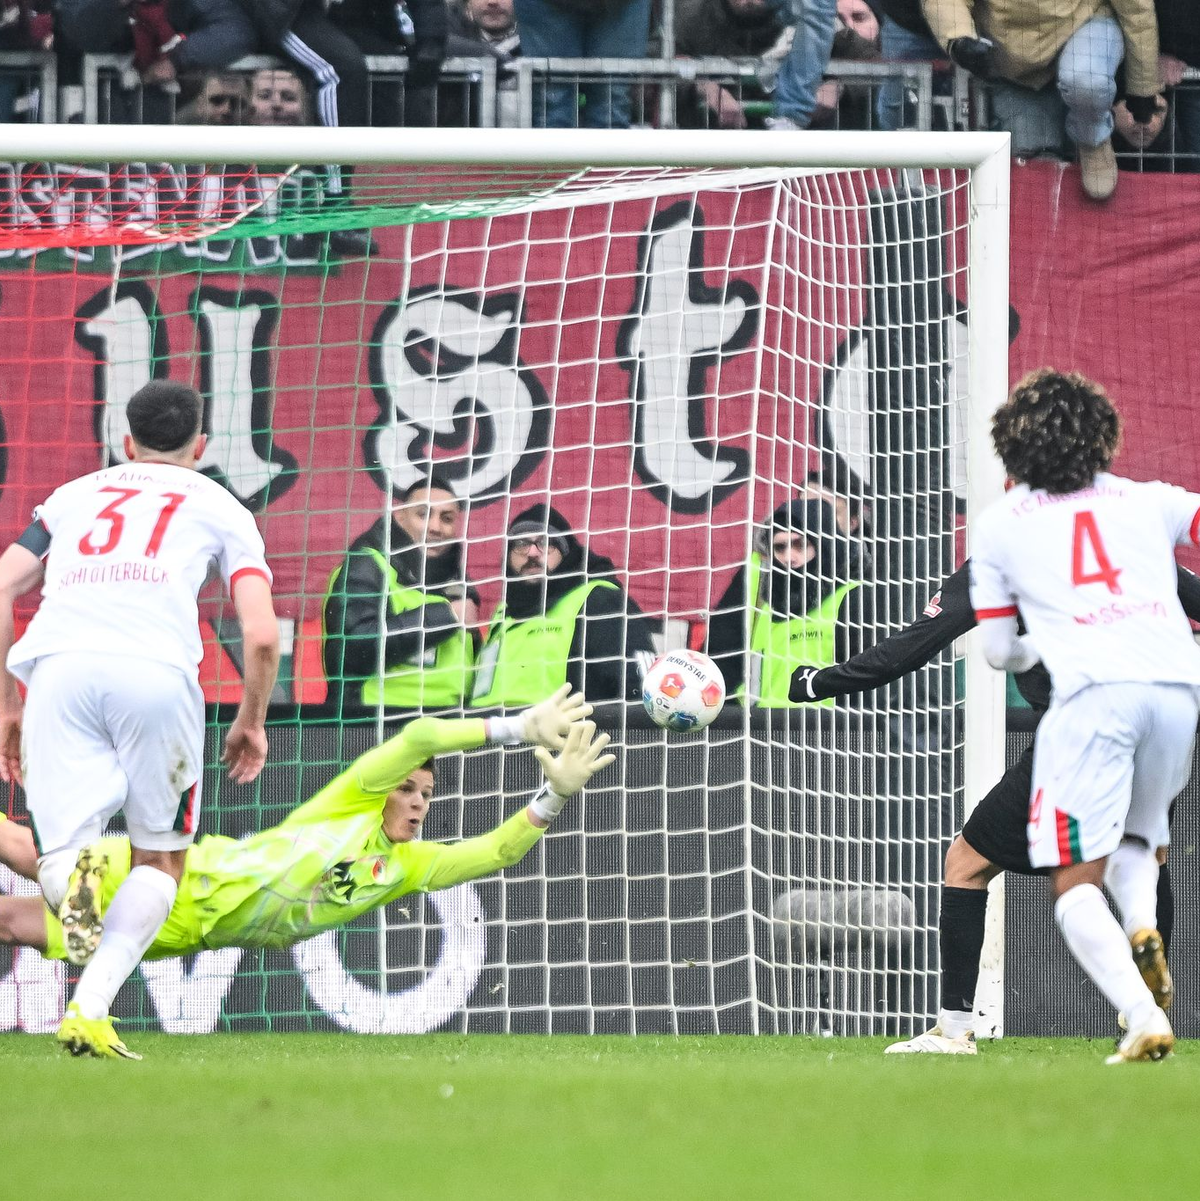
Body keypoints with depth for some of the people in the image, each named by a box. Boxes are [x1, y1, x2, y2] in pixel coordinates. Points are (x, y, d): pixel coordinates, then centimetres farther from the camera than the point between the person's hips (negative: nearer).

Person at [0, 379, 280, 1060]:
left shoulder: (74, 494, 30)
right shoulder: (219, 507, 23)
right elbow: (261, 635, 11)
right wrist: (252, 722, 27)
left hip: (57, 669, 2)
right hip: (156, 671, -2)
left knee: (59, 855, 3)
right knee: (163, 859, 14)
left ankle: (72, 874, -37)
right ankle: (90, 1009, -8)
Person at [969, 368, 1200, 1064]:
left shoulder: (999, 526, 20)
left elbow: (1000, 653, 24)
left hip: (1092, 691, -3)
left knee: (1077, 882, -1)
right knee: (1136, 841, 26)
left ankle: (1143, 1015, -23)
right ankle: (1142, 929, -7)